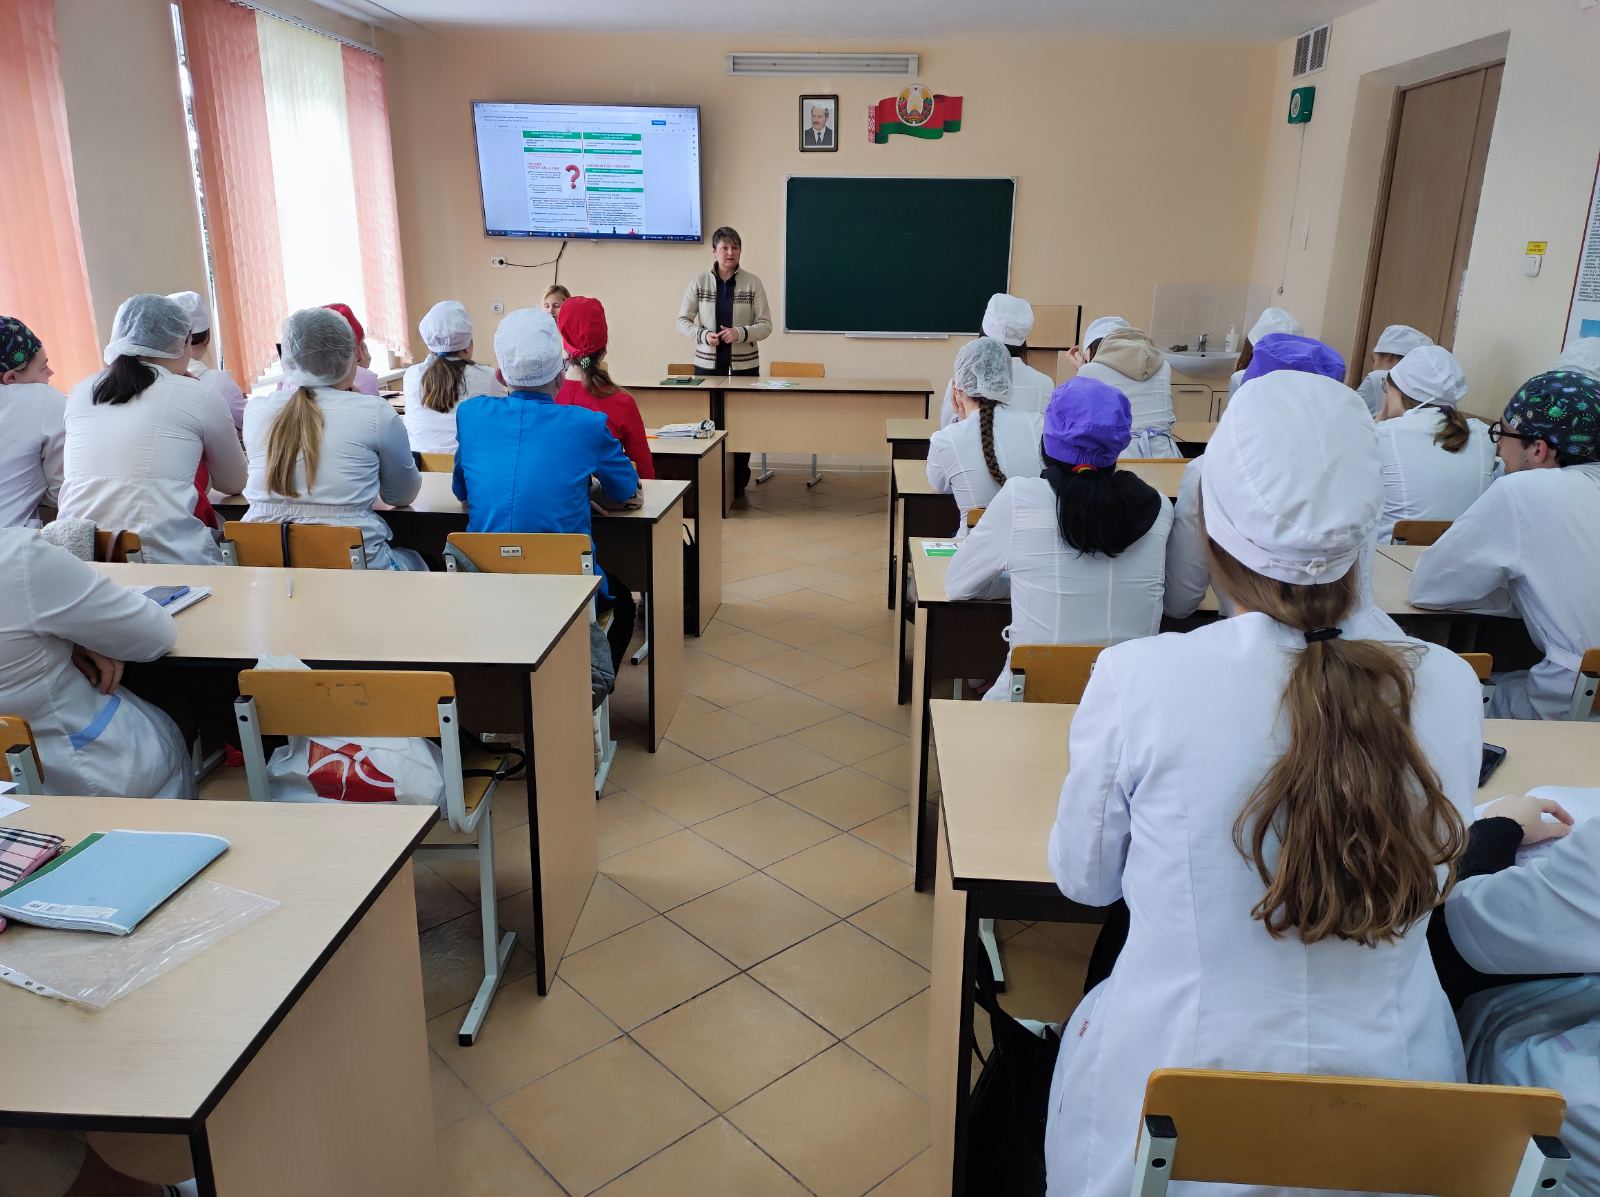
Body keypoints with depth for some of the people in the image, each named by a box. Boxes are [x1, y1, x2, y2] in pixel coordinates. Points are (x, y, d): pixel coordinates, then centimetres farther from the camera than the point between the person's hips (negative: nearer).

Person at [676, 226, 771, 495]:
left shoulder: (752, 283, -1)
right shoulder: (699, 281, 1)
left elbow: (766, 325, -2)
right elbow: (682, 320, 3)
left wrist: (740, 333, -20)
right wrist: (702, 335, -16)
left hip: (744, 365, 0)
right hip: (707, 364, 0)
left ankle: (738, 483, 17)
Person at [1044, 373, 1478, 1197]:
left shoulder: (1137, 679, -21)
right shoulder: (1450, 689, -12)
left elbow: (1083, 878, -5)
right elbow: (1431, 874, 7)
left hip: (1171, 1102, -3)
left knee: (1085, 1022, 28)